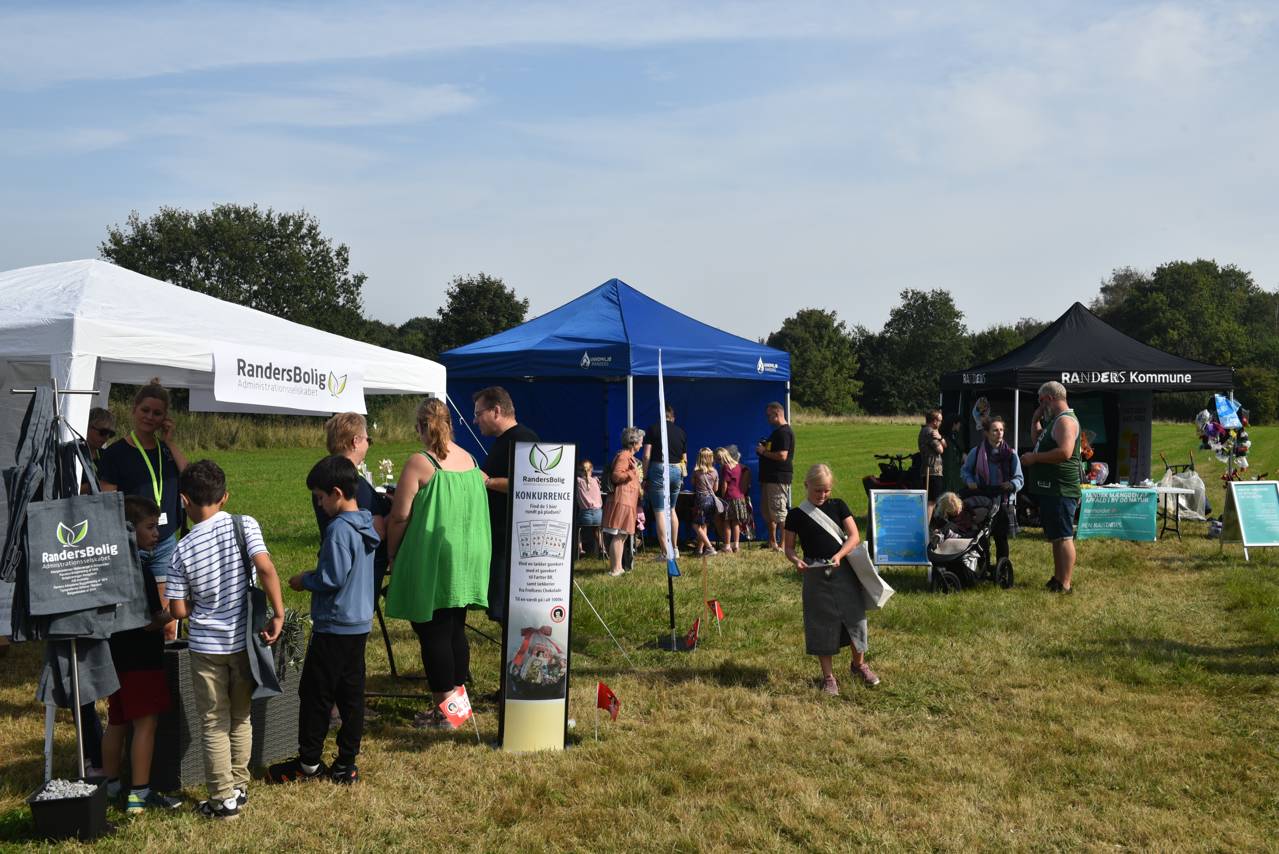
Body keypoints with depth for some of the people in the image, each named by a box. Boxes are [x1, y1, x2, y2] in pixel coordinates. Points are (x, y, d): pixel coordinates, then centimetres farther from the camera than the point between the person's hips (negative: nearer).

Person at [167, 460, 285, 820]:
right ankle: (239, 787, 27)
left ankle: (224, 799, 13)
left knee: (215, 724, 9)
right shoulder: (245, 525, -9)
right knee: (242, 718, 17)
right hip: (243, 640, 2)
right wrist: (278, 615, -13)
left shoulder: (183, 550, -8)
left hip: (206, 645, -1)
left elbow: (178, 611, -5)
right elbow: (266, 569, -21)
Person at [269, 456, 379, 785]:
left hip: (334, 626, -9)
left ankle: (309, 762, 16)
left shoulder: (339, 529, -20)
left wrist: (304, 581, -5)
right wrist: (314, 575, 15)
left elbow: (332, 579, -22)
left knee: (315, 695, 5)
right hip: (360, 624, 9)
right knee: (351, 694, 11)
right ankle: (346, 764, 17)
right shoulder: (366, 525, 8)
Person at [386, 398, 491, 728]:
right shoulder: (469, 460, 5)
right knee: (456, 630, 16)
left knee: (433, 634, 2)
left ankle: (443, 709, 8)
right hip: (467, 561, 7)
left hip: (431, 562, -7)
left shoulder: (420, 463, -14)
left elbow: (399, 517, -12)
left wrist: (392, 554, 1)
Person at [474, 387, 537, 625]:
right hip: (499, 535, 11)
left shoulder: (522, 439, -14)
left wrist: (488, 481, -21)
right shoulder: (501, 441, 20)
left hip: (512, 537, -11)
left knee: (503, 607, -10)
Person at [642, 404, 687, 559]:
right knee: (672, 509, 21)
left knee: (660, 511, -2)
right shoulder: (681, 432, 11)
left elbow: (646, 455, -7)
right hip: (677, 471, 4)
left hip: (658, 470, -4)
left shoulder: (653, 429, -1)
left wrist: (645, 478, -3)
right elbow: (684, 459, 12)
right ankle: (675, 548, 23)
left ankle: (664, 552, -4)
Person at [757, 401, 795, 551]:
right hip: (770, 477, 11)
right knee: (769, 512, 16)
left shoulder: (784, 432, -15)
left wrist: (764, 452, -14)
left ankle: (784, 544, -6)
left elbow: (782, 455, -24)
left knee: (779, 512, -9)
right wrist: (763, 448, 11)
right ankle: (772, 542, 25)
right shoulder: (777, 431, 19)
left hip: (779, 478, -11)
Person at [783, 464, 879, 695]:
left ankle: (858, 664, 30)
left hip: (843, 570, 1)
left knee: (855, 615, 5)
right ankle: (828, 676, 17)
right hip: (815, 574, -1)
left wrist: (839, 555, -20)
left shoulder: (838, 506, 3)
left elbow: (854, 536, -3)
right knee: (821, 624, 4)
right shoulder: (796, 515, 0)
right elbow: (788, 547, 4)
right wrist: (796, 560, -18)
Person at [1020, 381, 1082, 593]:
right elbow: (1036, 442, 29)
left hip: (1060, 490, -11)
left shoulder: (1065, 420, -14)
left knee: (1063, 537, -8)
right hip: (1050, 488, 11)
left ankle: (1065, 584, -7)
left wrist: (1034, 458, -18)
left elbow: (1065, 452, -27)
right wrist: (1035, 419, 17)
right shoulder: (1054, 420, 19)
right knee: (1055, 536, 16)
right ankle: (1058, 578, 24)